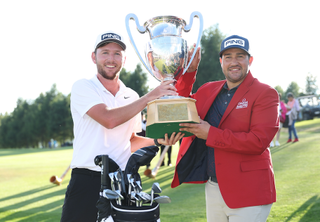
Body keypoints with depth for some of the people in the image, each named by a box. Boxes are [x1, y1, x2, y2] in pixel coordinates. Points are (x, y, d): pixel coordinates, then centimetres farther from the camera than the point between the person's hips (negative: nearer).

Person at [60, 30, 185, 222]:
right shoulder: (83, 87, -4)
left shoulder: (132, 97, 12)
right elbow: (109, 119, -20)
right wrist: (150, 97, -16)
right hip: (87, 182, -4)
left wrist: (156, 141, 1)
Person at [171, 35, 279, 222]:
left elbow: (259, 141, -18)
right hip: (213, 188, 6)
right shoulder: (209, 90, 11)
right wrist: (188, 72, 2)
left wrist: (211, 134, -18)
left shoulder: (265, 94, -8)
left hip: (247, 192, -5)